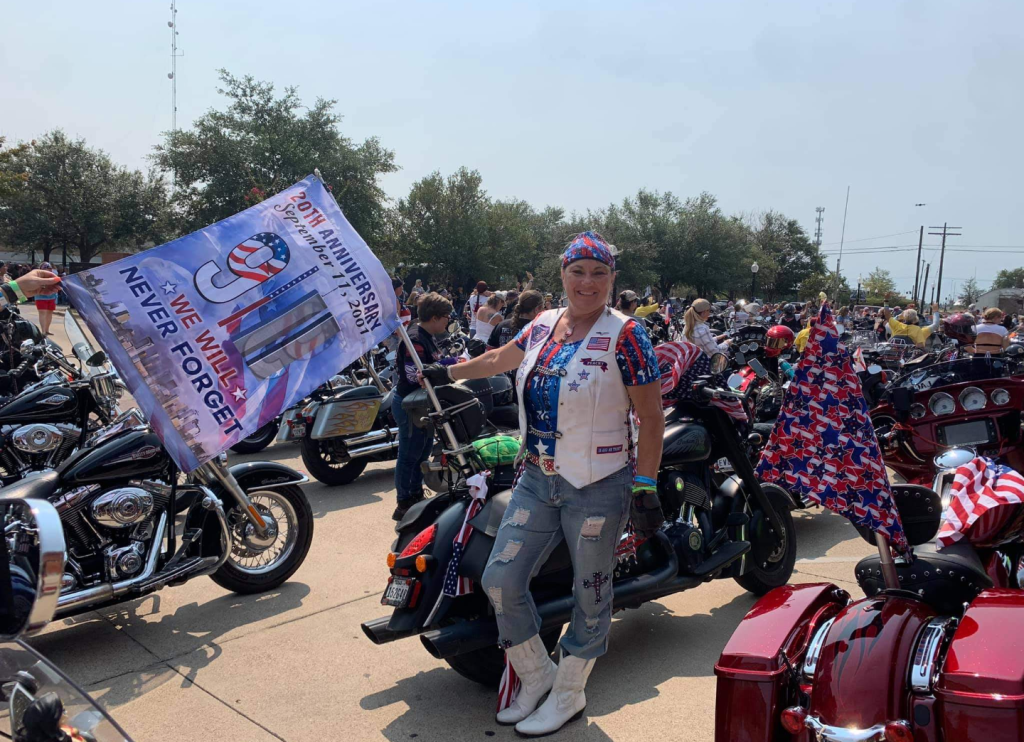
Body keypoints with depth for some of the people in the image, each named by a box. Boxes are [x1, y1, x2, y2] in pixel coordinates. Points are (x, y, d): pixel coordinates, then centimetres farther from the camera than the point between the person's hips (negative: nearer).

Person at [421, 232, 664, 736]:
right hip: (538, 481, 6)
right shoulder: (542, 326, 6)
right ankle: (536, 674, 29)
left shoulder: (625, 336, -11)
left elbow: (651, 419, -11)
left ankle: (568, 695, 29)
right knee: (501, 579, 5)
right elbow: (499, 359, 26)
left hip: (598, 487, -6)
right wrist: (446, 373, 36)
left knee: (589, 594, 8)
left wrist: (645, 490, -15)